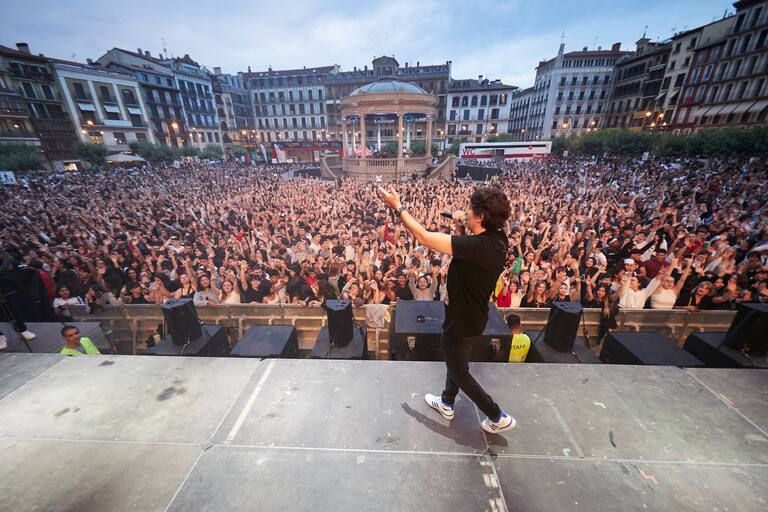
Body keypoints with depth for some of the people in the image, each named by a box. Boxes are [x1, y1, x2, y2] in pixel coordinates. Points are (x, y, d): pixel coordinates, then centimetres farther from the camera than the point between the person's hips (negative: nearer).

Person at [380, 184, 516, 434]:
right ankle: (447, 404, 50)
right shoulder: (497, 241, -8)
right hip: (473, 317, 9)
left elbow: (424, 238, -34)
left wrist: (398, 207, -24)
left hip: (462, 322, -8)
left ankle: (499, 417, 34)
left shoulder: (477, 246, -35)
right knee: (455, 362, 28)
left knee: (458, 371, 18)